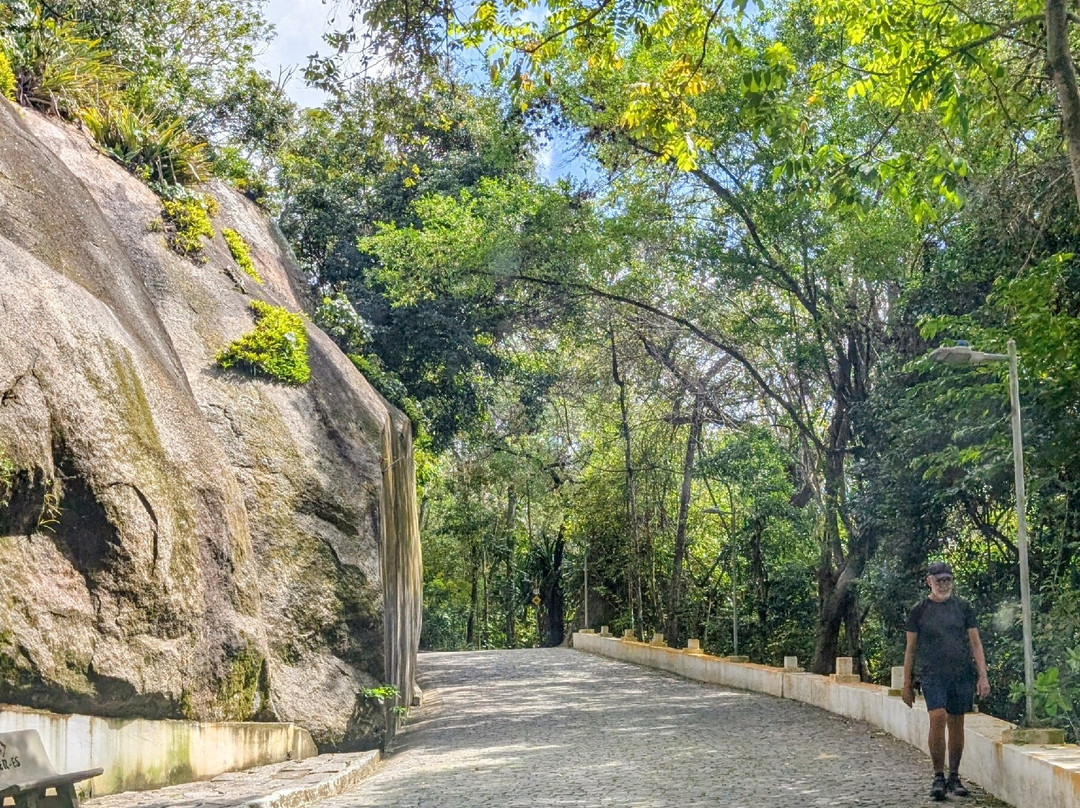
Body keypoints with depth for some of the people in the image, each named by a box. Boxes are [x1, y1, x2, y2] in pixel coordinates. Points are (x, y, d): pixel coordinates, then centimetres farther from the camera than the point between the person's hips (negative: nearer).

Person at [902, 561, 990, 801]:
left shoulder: (963, 607, 10)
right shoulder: (919, 611, 6)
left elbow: (975, 643, 9)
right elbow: (911, 649, 9)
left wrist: (983, 676, 0)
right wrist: (907, 684, 7)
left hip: (962, 673, 2)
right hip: (932, 673, -2)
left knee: (956, 724, 6)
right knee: (937, 718, -19)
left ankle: (954, 777, 19)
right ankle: (938, 777, -9)